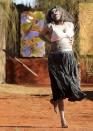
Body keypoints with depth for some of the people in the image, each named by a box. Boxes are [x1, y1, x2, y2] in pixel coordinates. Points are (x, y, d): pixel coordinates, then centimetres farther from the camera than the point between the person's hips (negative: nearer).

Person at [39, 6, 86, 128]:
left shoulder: (70, 24, 10)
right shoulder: (50, 26, 1)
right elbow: (41, 34, 19)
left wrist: (71, 43, 15)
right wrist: (50, 42, 8)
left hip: (69, 57, 3)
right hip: (55, 58, -3)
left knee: (72, 85, -3)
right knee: (60, 87, -5)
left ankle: (56, 100, 31)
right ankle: (63, 119, 1)